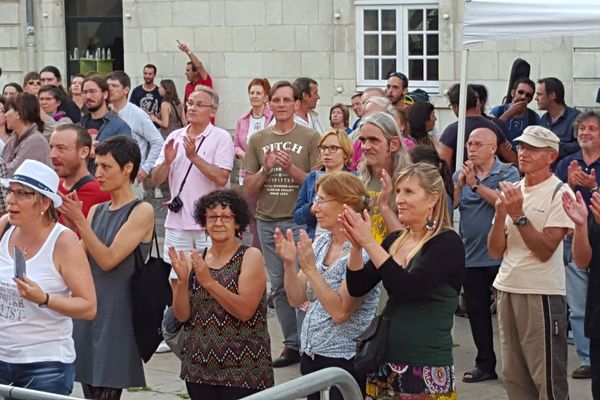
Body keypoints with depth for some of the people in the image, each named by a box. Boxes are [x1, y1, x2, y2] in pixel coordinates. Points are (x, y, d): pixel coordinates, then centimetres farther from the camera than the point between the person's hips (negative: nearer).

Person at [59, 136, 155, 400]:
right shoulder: (96, 211, 13)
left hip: (117, 316, -6)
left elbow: (108, 259, -14)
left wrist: (80, 221, -14)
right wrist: (70, 223, -3)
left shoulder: (142, 211, -7)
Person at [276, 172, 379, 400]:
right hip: (310, 353, 7)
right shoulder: (320, 243, 5)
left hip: (345, 359, -7)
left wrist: (311, 269, -24)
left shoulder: (362, 251, -16)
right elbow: (297, 300, 7)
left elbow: (340, 312, -22)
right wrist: (289, 262, -8)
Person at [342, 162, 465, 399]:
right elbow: (356, 288, 4)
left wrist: (369, 242, -21)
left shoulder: (447, 242, -11)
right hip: (386, 361, 6)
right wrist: (356, 245, -11)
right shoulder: (394, 240, 9)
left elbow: (408, 288, -23)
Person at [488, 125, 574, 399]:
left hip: (542, 294, -7)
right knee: (513, 377, 12)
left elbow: (545, 251, -16)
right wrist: (500, 215, -8)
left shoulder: (559, 193, -8)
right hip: (507, 289, 7)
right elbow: (495, 252, 7)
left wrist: (518, 216, -20)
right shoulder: (511, 191, 11)